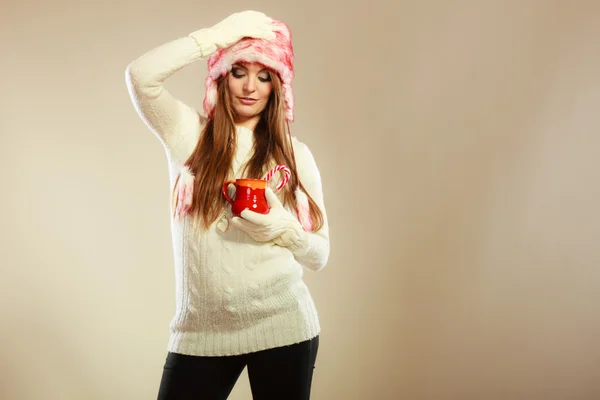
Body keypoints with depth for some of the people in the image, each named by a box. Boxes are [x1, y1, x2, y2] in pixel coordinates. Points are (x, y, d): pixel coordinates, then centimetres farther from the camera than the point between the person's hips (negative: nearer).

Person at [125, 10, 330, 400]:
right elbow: (141, 75, -15)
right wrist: (221, 34, -11)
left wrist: (283, 229, -15)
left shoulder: (295, 155, 4)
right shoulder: (189, 133, 3)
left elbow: (319, 255, 6)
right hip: (200, 331, 0)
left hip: (283, 326, 1)